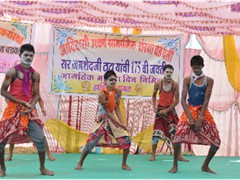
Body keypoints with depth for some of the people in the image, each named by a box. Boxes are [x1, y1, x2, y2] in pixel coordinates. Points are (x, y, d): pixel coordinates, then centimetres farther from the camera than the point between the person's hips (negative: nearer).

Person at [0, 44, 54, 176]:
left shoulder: (35, 75, 5)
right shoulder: (12, 71, -5)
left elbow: (36, 94, 7)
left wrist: (30, 105, -14)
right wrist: (22, 102, -15)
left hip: (29, 110, 3)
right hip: (13, 109, -2)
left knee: (40, 138, -4)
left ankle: (42, 168, 13)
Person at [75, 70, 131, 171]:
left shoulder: (118, 91, -6)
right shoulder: (102, 94, -22)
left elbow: (117, 108, -4)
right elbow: (108, 112, -20)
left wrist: (122, 123, -14)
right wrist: (120, 124, -22)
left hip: (113, 119, 5)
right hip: (103, 120, -5)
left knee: (126, 140, -4)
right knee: (91, 142, -6)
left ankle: (124, 164, 15)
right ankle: (80, 163, 16)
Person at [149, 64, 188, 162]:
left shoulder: (175, 84, -10)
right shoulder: (158, 83, -7)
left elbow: (177, 100, -10)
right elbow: (154, 95, 11)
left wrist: (167, 110, -14)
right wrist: (154, 106, -2)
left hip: (171, 110, 0)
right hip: (160, 110, 0)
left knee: (175, 132, -1)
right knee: (156, 132, -2)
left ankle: (179, 156, 8)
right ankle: (153, 155, 9)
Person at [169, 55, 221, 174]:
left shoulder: (208, 80, -1)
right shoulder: (187, 80, -1)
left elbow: (206, 100, -8)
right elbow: (183, 100, -6)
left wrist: (200, 119, -16)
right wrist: (190, 118, -16)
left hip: (203, 112, 1)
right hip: (189, 111, -1)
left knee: (216, 141, -3)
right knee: (178, 136, -21)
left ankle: (205, 166, 19)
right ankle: (175, 165, 0)